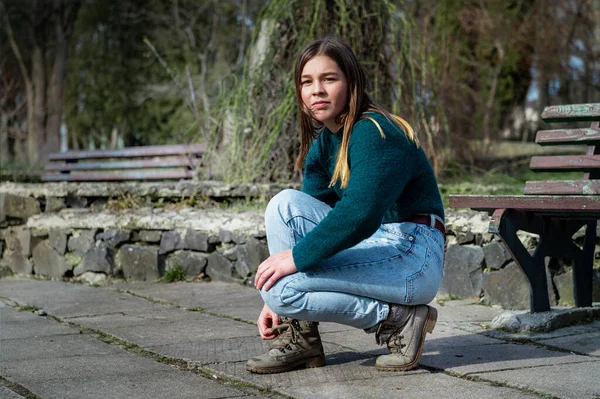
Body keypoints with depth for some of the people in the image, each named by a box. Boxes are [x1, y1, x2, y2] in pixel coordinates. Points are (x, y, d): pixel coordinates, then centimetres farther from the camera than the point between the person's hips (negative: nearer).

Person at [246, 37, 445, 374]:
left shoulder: (374, 132, -16)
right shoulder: (322, 144, 11)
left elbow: (361, 214, -29)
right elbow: (308, 217, 9)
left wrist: (297, 256, -23)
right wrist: (277, 303, 2)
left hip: (413, 258, -9)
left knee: (282, 287, -22)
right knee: (285, 204, -8)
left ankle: (397, 318, -8)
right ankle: (298, 338, -6)